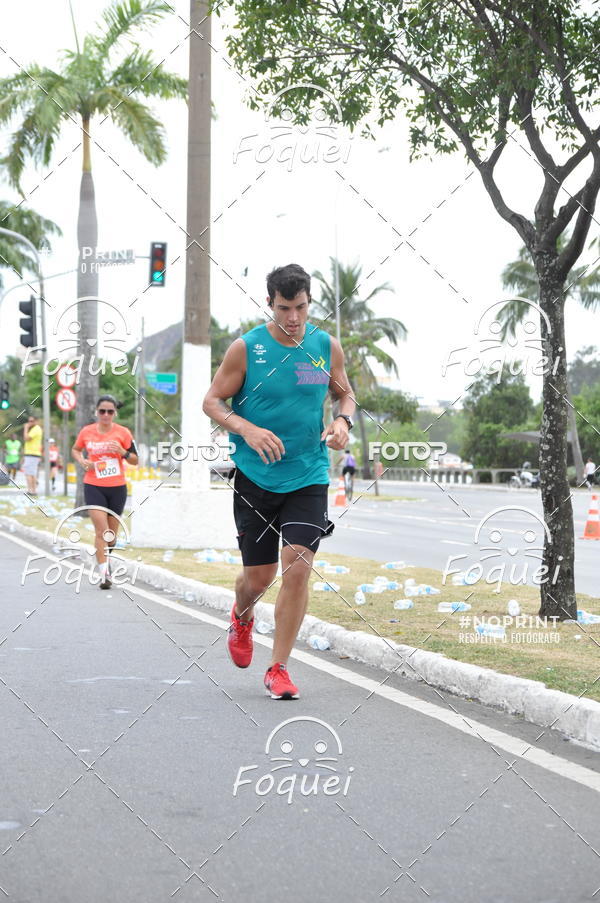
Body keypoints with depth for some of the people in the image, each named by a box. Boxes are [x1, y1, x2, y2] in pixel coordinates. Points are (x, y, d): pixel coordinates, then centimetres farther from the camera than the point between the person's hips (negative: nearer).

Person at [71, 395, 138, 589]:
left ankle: (105, 557, 41)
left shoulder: (123, 432, -2)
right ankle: (104, 574, -13)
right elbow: (75, 450, 19)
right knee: (101, 529, -14)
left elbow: (135, 460, 2)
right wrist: (82, 461, -2)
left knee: (111, 533, 12)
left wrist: (122, 452, -17)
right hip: (93, 487, -1)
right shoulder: (86, 432, 1)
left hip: (117, 488, 1)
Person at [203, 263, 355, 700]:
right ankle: (242, 616, 45)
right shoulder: (245, 348, -6)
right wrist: (248, 429, -20)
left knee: (298, 565, -12)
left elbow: (345, 393, 16)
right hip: (255, 477, -1)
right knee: (259, 574, 7)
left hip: (309, 476, 1)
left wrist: (343, 421, -6)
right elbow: (212, 401, -3)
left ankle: (279, 668, 0)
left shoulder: (327, 347, 2)